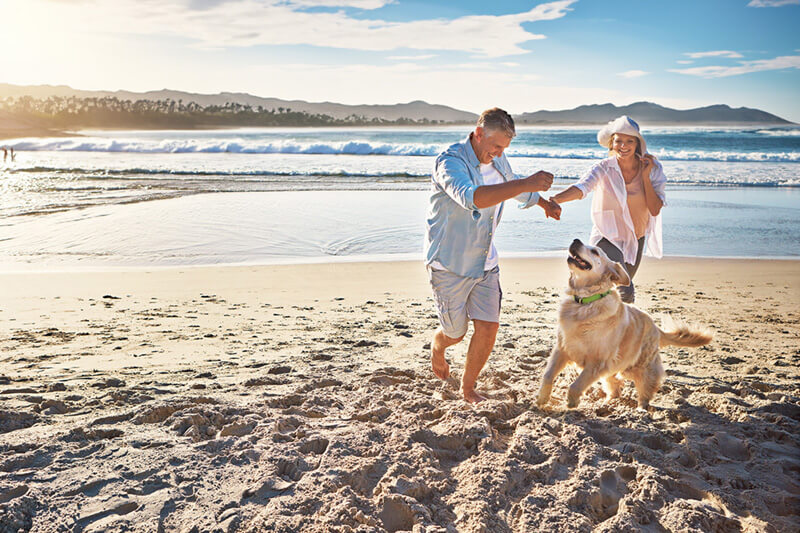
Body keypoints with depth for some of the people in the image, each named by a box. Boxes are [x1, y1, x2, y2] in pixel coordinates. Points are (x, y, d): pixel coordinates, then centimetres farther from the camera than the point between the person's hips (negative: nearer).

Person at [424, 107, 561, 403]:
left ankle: (468, 389, 19)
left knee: (488, 328, -2)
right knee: (455, 333, 8)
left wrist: (546, 203, 40)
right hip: (450, 264, -6)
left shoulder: (497, 161, 4)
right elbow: (472, 198, -42)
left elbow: (514, 186, 28)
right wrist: (526, 184, -47)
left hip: (485, 263, 6)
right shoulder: (450, 161, -22)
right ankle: (437, 344, 47)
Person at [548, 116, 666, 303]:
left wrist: (645, 176, -19)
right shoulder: (604, 169, -16)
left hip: (636, 239, 5)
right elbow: (581, 187, -36)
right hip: (608, 238, -5)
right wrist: (555, 199, -56)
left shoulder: (653, 168, -7)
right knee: (625, 293, -25)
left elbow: (655, 210, -12)